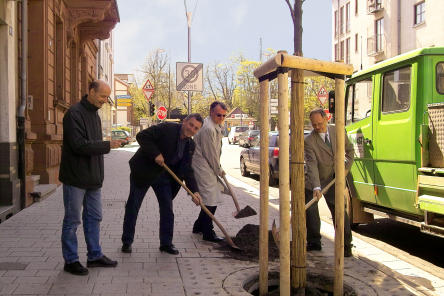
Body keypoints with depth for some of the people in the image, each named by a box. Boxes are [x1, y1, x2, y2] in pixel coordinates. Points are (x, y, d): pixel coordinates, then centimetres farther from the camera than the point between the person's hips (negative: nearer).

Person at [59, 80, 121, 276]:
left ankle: (95, 256, 25)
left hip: (92, 178, 9)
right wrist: (108, 145, -21)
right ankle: (71, 260, 12)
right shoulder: (74, 113, -14)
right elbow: (79, 145, -23)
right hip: (76, 178, -9)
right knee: (72, 220, 2)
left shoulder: (94, 114, 14)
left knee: (94, 217, 14)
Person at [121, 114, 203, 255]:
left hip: (163, 175, 5)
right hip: (143, 171, -5)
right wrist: (155, 154, -31)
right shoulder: (167, 128, -20)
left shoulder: (190, 145, -2)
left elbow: (187, 169, -5)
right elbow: (142, 136, -24)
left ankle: (166, 243, 16)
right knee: (133, 207, 3)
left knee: (167, 209, 4)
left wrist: (194, 191, -17)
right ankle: (127, 242, 17)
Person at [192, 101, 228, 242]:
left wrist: (218, 168, 21)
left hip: (209, 167, 11)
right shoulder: (208, 128, -21)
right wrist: (219, 171, -7)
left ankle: (199, 226, 28)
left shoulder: (216, 126, 14)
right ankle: (208, 233, -3)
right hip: (202, 167, -11)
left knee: (213, 197, 15)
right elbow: (210, 154, -18)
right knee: (210, 200, -9)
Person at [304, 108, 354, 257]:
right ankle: (314, 243, 17)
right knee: (310, 210, 0)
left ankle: (346, 245, 5)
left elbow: (349, 149, 10)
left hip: (333, 179, 1)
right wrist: (316, 187, -39)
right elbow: (312, 165, -29)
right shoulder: (309, 141, -19)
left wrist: (346, 168, -3)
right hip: (313, 181, -1)